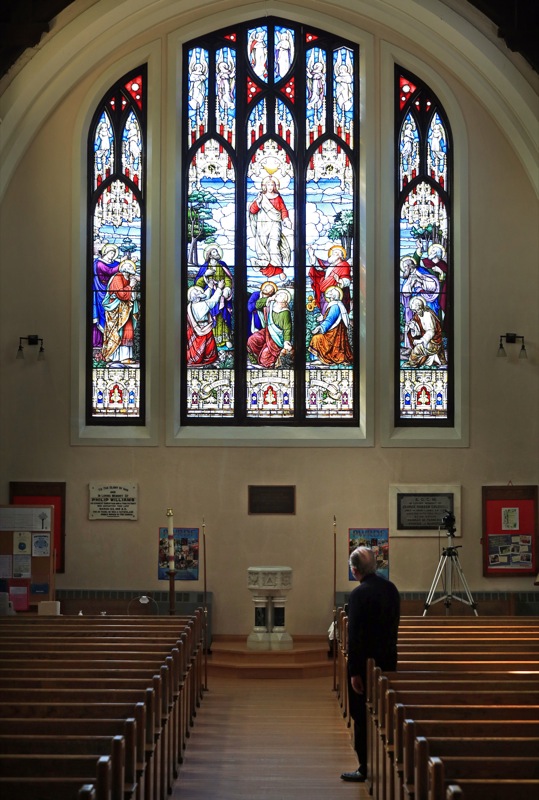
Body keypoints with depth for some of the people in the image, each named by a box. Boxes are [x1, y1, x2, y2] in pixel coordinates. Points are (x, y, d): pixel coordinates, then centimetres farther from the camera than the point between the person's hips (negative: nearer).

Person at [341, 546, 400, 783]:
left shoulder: (359, 594, -19)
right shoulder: (391, 588, 4)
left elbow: (354, 635, -19)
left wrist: (354, 672, -17)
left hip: (366, 662, -7)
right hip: (388, 661, 7)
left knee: (362, 718, 2)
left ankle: (366, 769, 6)